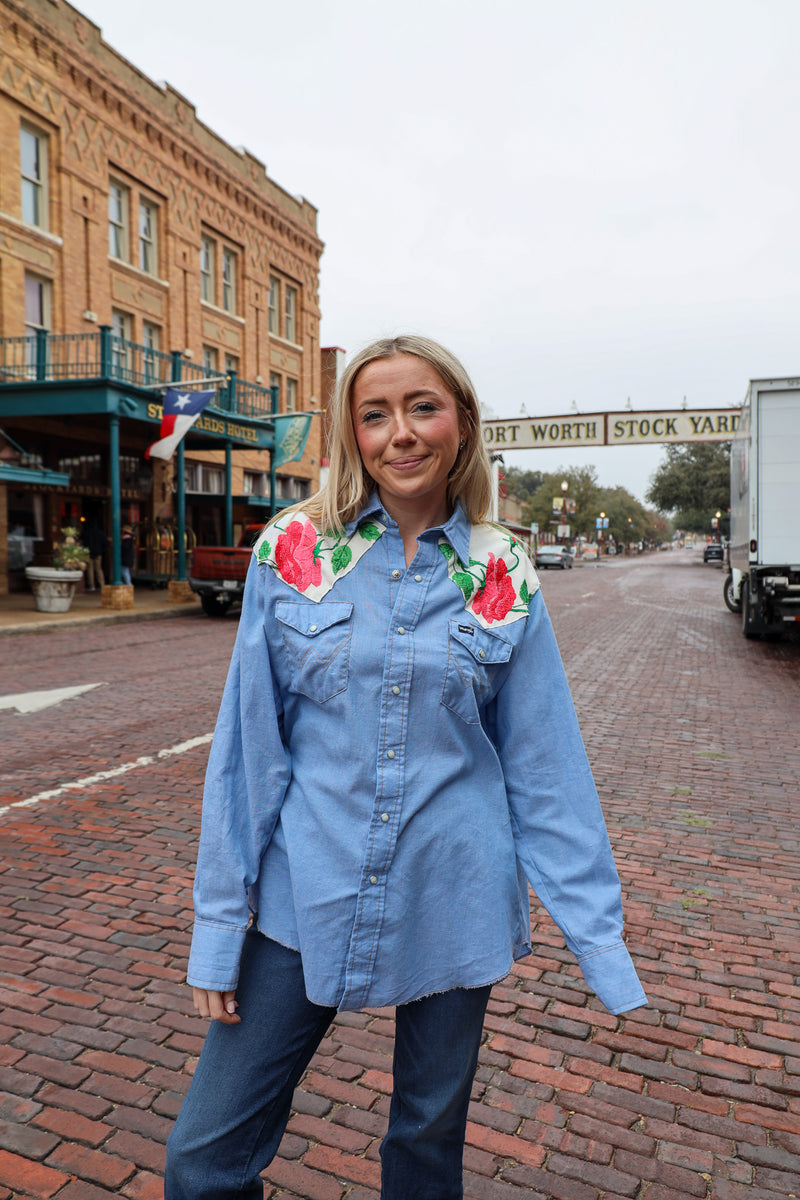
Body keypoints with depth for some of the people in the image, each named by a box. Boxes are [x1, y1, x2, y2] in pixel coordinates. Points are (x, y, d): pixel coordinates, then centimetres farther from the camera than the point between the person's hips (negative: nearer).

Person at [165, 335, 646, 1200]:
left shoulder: (502, 578, -3)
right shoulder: (292, 550, -5)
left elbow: (544, 768, 0)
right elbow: (246, 745, -3)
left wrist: (600, 941, -1)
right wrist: (218, 927, -2)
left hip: (455, 908, 1)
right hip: (306, 901, 0)